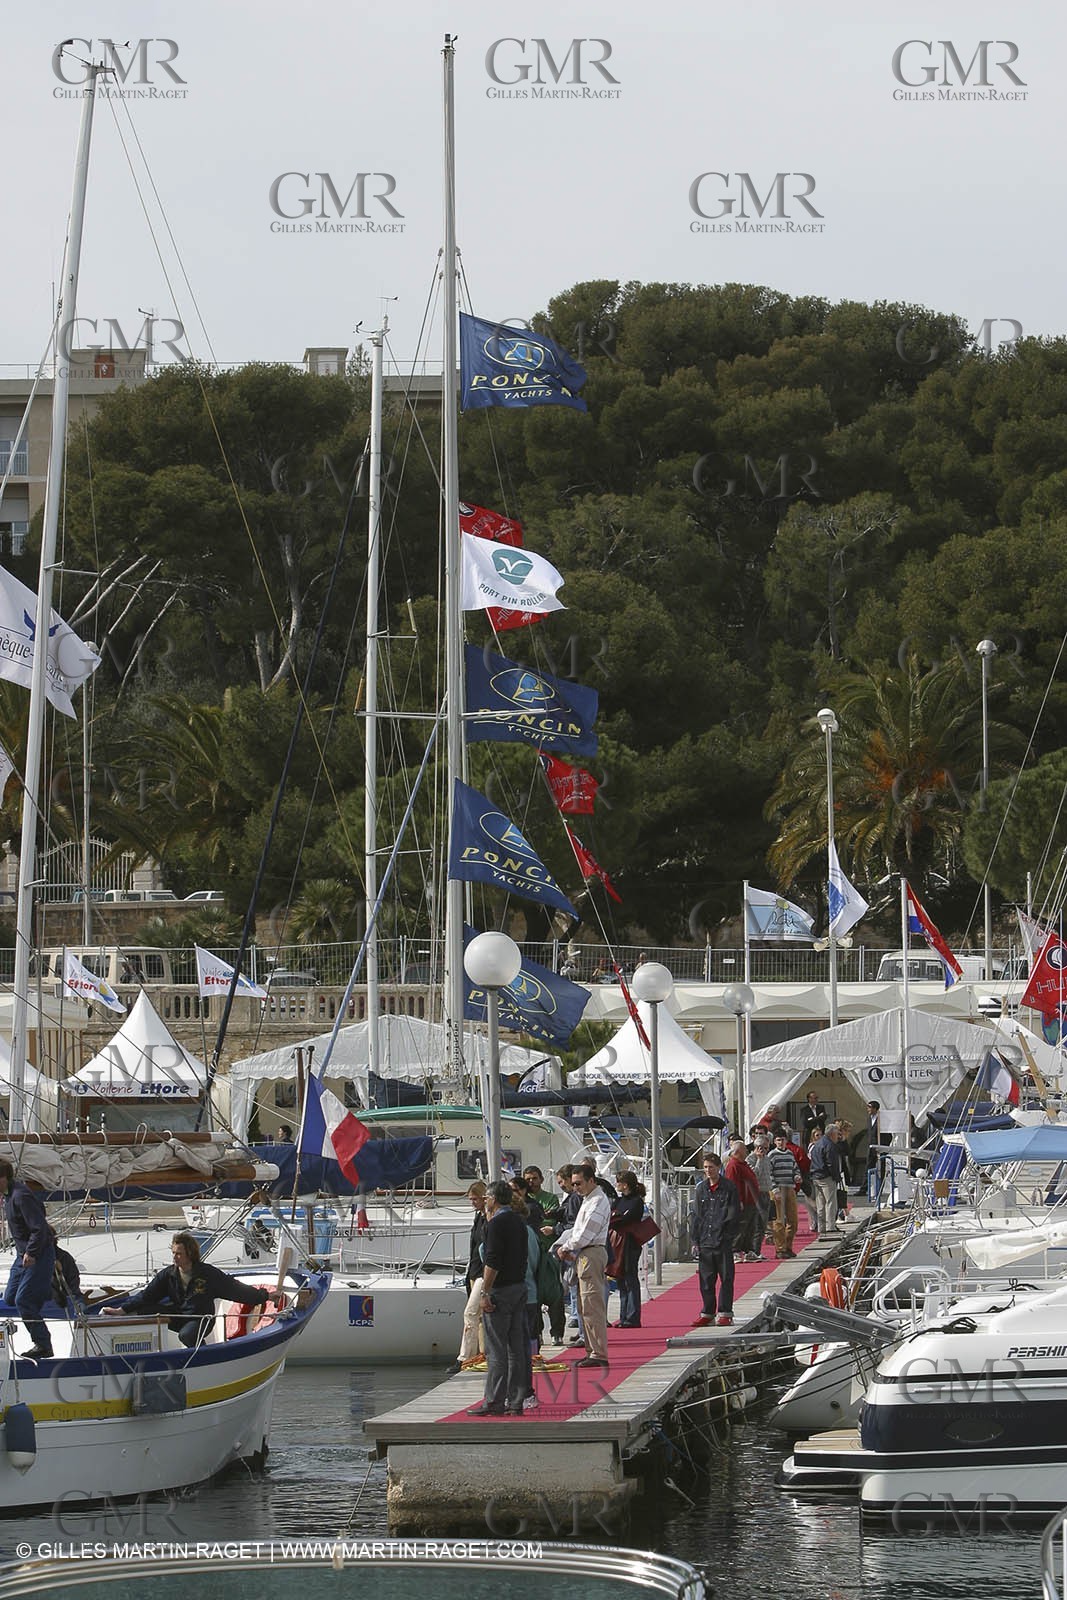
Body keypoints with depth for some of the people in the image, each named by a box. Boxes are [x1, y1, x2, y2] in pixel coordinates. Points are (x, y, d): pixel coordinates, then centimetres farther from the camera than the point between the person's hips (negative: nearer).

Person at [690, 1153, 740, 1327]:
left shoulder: (728, 1188, -1)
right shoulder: (701, 1189, 11)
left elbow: (734, 1215, -2)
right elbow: (695, 1216, 13)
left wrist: (728, 1236, -10)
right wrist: (695, 1241, 6)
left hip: (723, 1241, -4)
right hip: (704, 1241, 4)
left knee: (726, 1278, 0)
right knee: (706, 1280, 7)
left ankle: (725, 1313, 5)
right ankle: (707, 1313, 15)